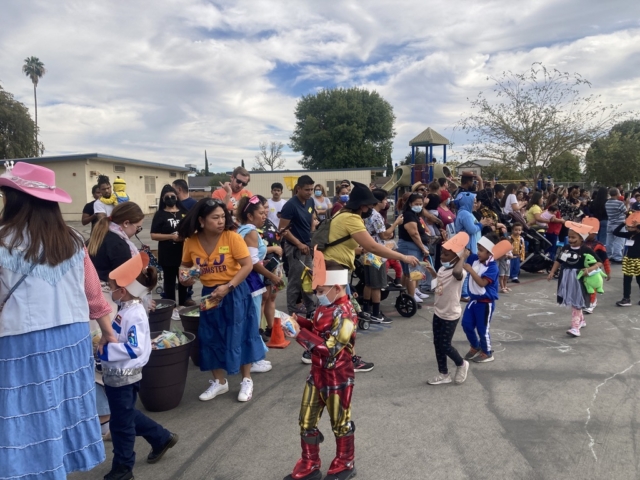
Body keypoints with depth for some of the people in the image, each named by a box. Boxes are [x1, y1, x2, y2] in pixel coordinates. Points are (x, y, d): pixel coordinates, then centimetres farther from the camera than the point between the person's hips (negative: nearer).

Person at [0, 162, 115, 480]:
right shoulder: (72, 241, 3)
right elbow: (92, 290, 9)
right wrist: (107, 328, 20)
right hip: (72, 337, 5)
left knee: (31, 418, 7)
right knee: (64, 408, 19)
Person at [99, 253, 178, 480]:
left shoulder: (135, 314, -24)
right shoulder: (126, 309, 4)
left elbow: (135, 349, -30)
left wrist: (105, 349, -27)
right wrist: (104, 346, 4)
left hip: (123, 378, -10)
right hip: (116, 375, 10)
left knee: (121, 423, 7)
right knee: (128, 416, 24)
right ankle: (162, 438, 39)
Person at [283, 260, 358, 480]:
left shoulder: (345, 314, -26)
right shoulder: (325, 307, 2)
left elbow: (329, 350, -30)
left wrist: (300, 334, -30)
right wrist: (300, 322, -4)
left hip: (337, 379, -8)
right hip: (317, 374, 8)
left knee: (340, 423, 13)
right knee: (306, 422, 16)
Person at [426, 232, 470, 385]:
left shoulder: (460, 272, -22)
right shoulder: (441, 269, 4)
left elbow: (456, 272, -50)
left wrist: (463, 257, -35)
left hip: (451, 315, -8)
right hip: (438, 313, 8)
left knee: (445, 346, 1)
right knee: (437, 344, 13)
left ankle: (461, 365, 30)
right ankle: (443, 374, 27)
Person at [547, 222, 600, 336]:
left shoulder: (586, 250, -15)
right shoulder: (566, 248, 1)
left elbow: (599, 263, -13)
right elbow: (558, 260, 12)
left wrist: (589, 269, -30)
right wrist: (552, 272, 3)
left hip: (578, 279, -6)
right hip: (566, 278, 6)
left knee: (576, 303, -6)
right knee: (572, 302, 18)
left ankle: (575, 326, -6)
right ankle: (581, 320, 37)